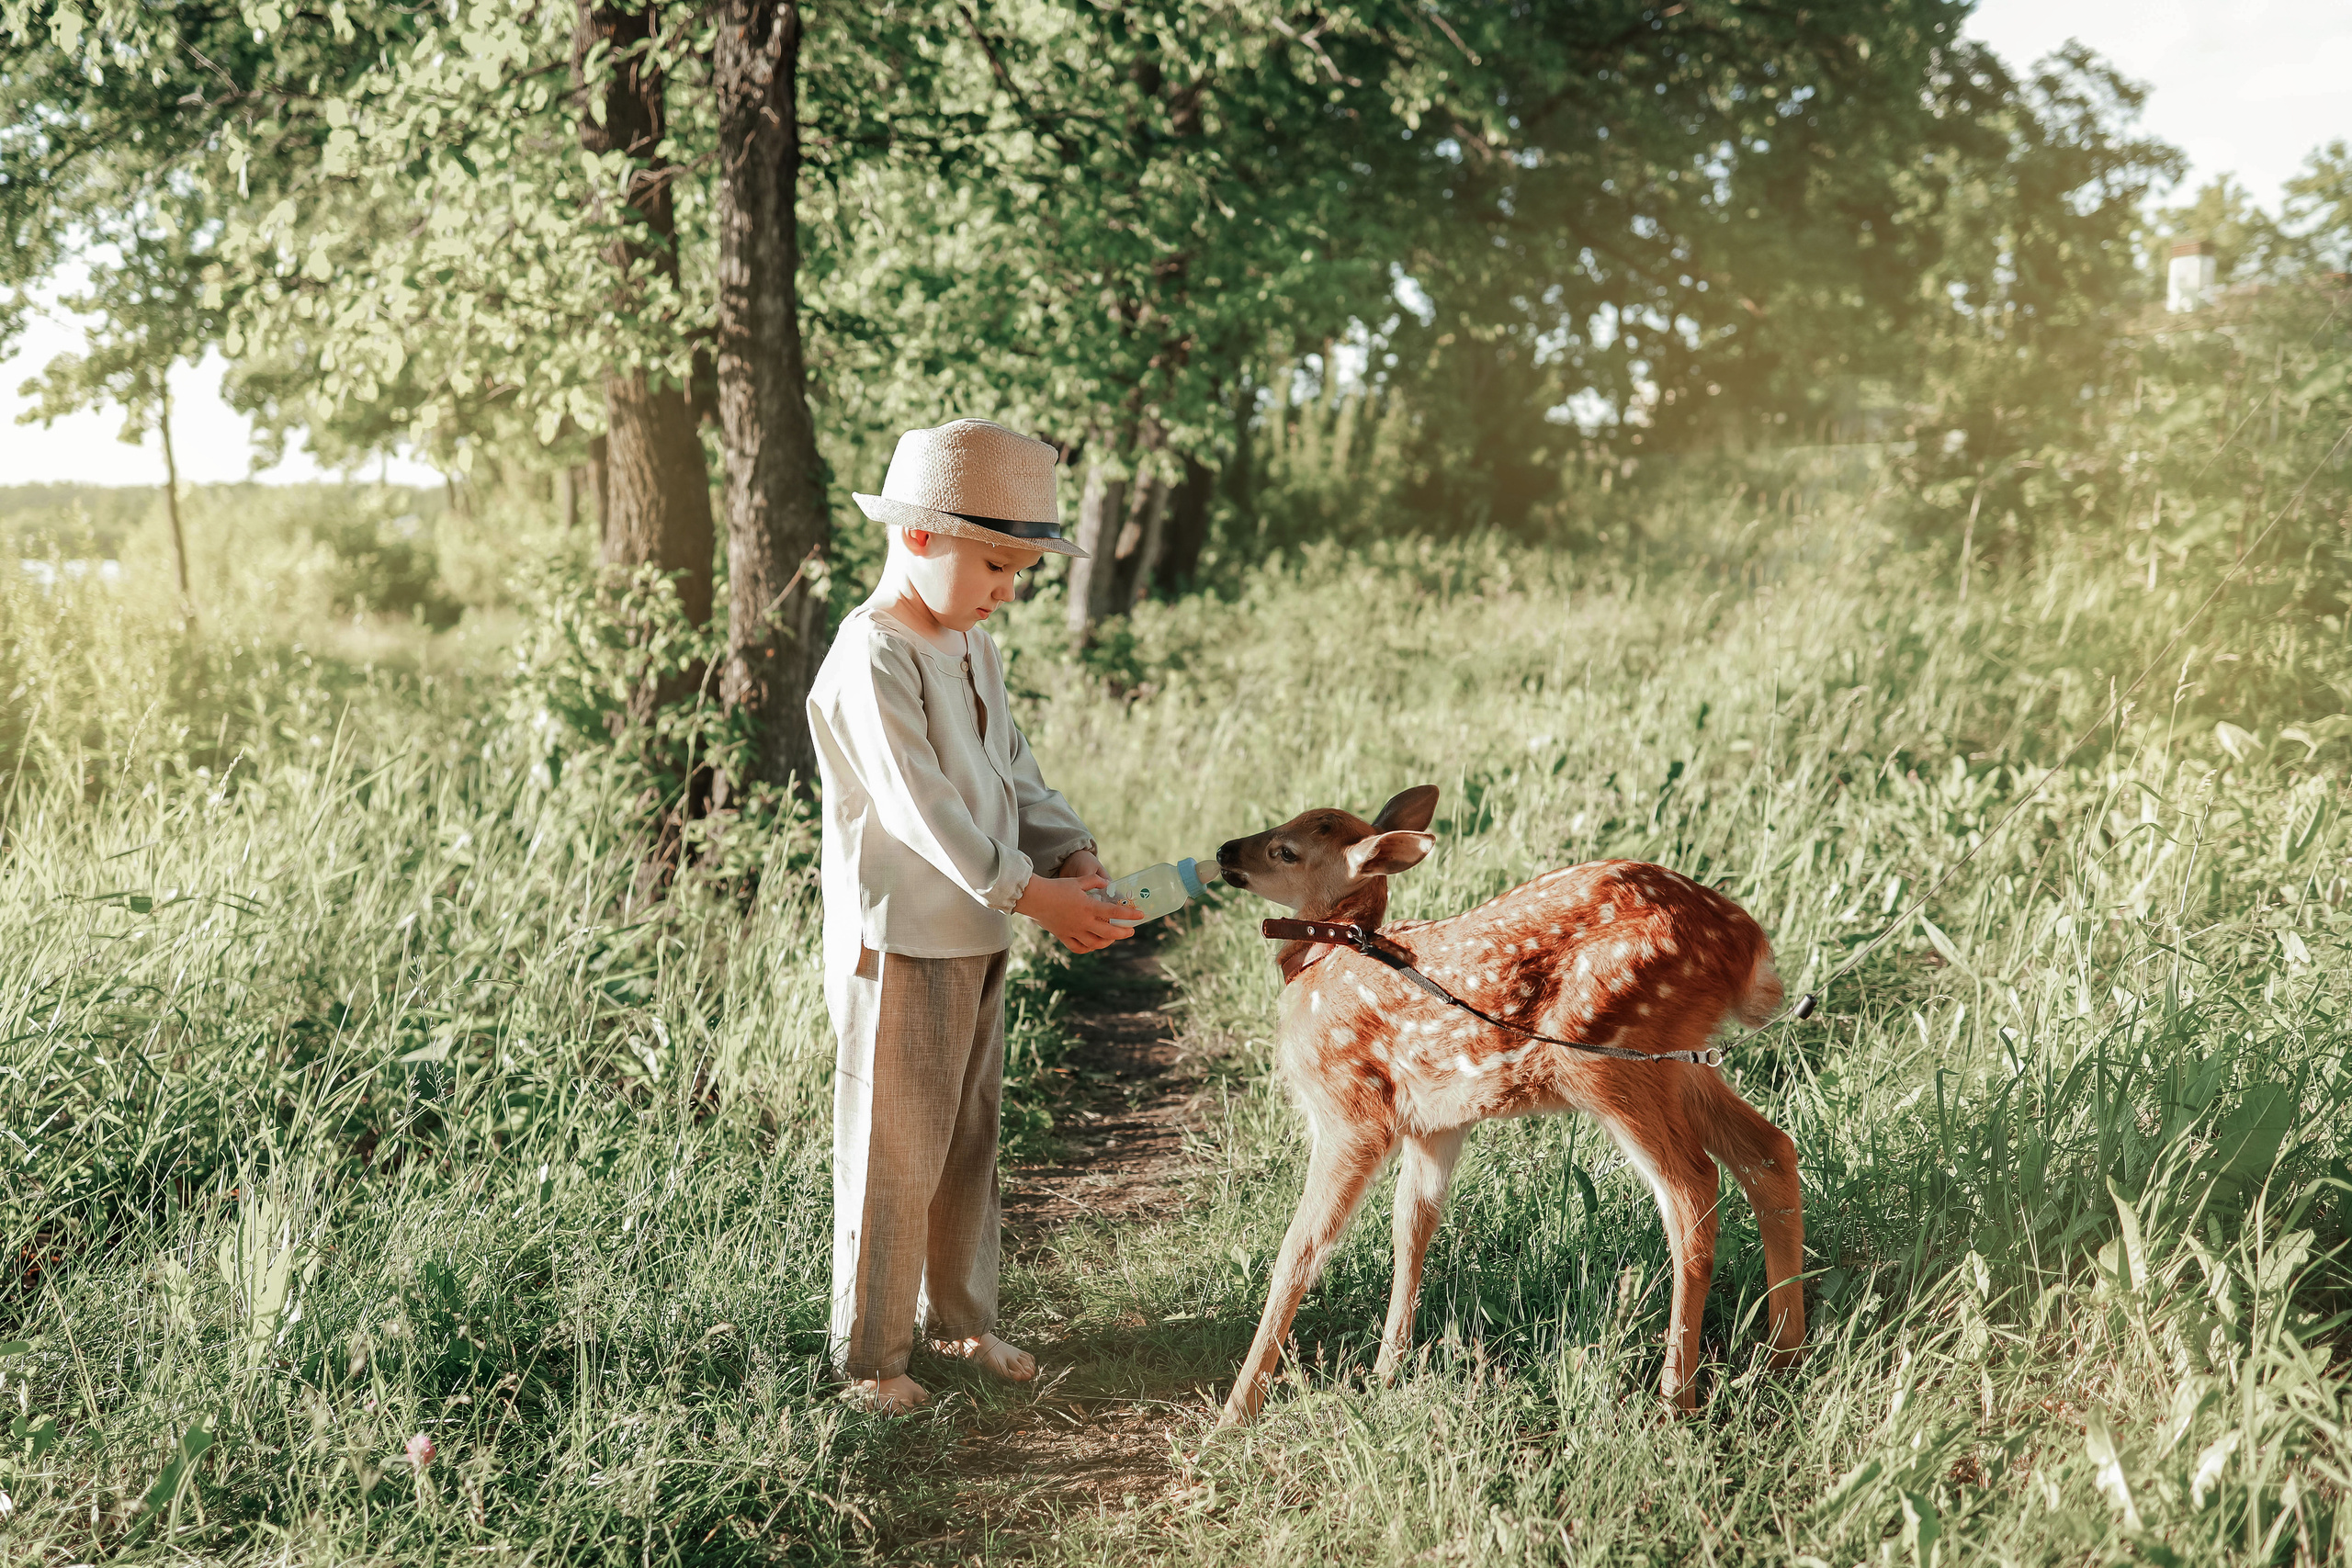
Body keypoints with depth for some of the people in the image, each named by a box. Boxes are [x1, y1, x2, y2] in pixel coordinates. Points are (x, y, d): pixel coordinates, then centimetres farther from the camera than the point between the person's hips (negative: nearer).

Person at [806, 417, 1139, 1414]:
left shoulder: (972, 649, 10)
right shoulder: (871, 661, -19)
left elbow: (1014, 772, 11)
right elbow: (922, 806, -25)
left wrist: (1071, 854, -6)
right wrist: (1029, 893, -27)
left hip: (975, 940, 9)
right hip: (899, 947, -9)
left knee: (969, 1142, 18)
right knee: (895, 1155, 1)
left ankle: (960, 1316, 34)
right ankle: (870, 1353, 14)